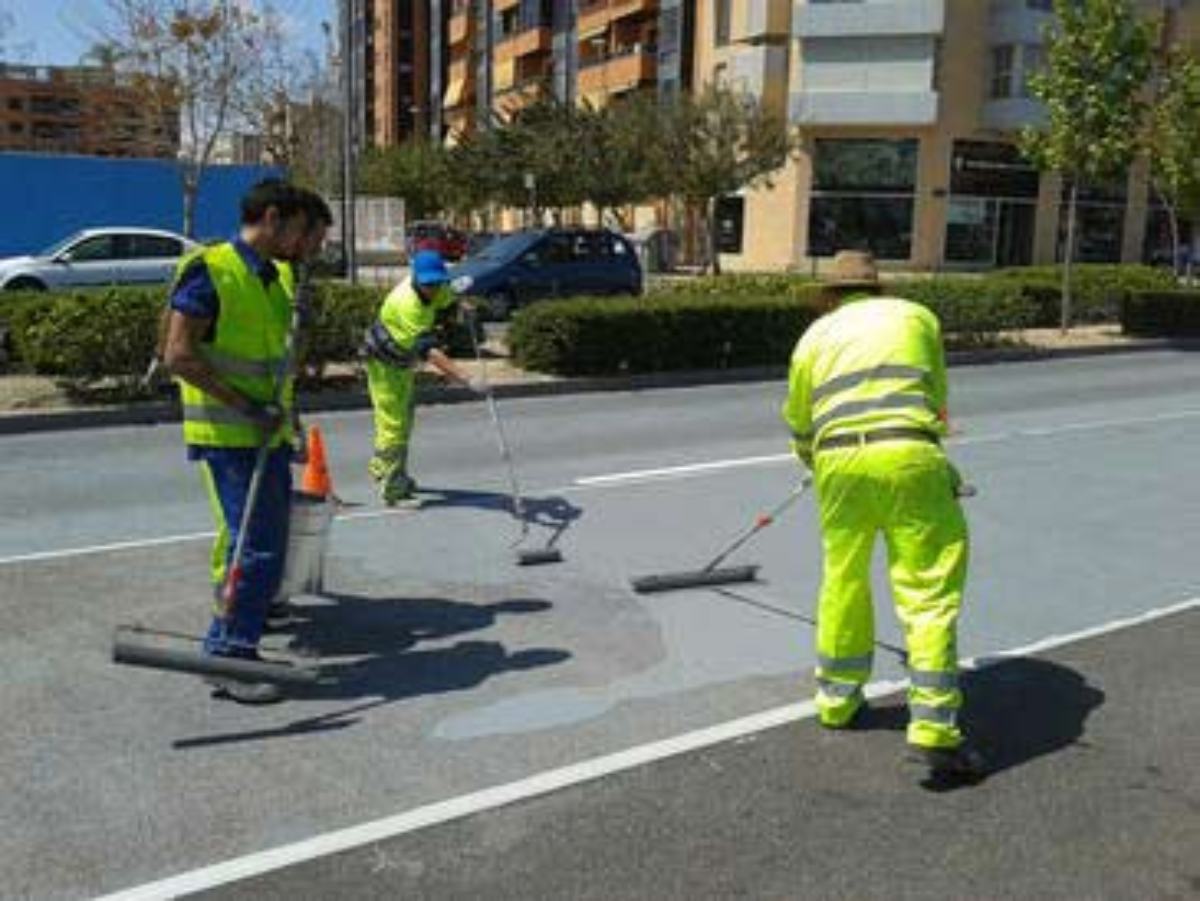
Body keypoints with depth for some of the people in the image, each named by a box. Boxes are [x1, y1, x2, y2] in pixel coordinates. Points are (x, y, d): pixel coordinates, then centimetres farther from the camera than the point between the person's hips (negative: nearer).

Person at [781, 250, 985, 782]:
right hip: (910, 457, -2)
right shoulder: (918, 316, 21)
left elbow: (798, 422, 27)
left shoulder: (816, 334, 22)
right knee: (930, 590, 0)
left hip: (839, 461, 2)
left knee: (843, 581, 18)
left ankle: (837, 700, 31)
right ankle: (933, 731, -5)